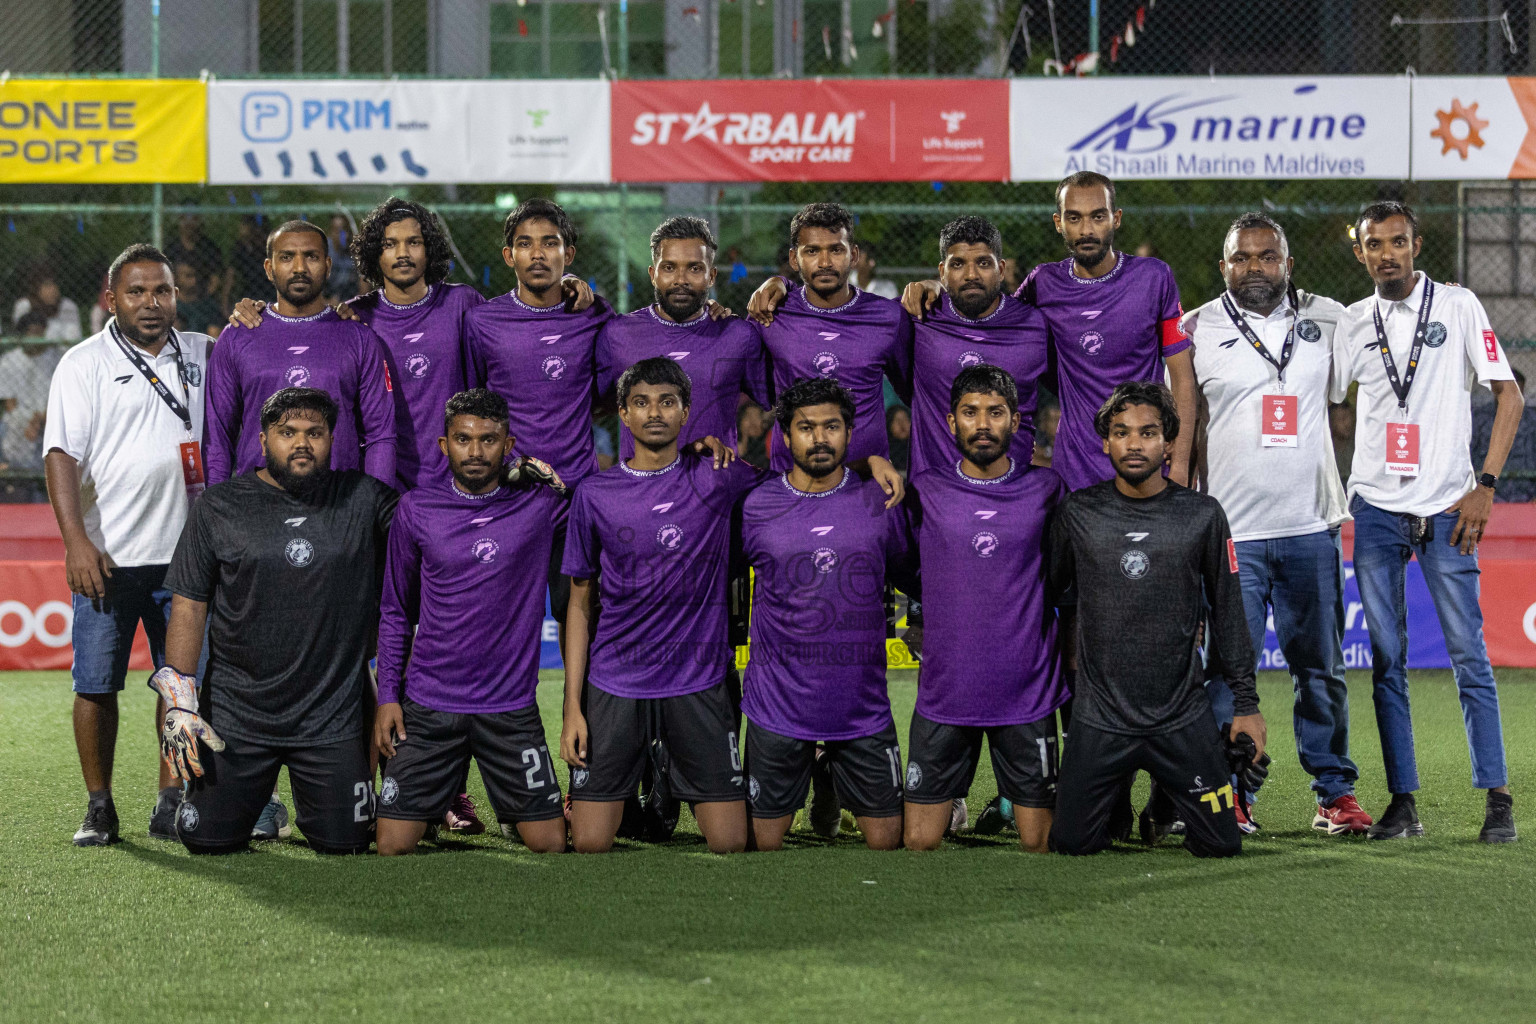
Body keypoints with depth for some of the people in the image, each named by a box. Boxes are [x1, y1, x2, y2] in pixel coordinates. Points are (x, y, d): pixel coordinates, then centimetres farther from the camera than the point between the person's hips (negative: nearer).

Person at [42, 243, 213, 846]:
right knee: (96, 684, -1)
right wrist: (77, 541, -19)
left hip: (183, 549, 3)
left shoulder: (200, 355, 11)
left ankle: (171, 806, 12)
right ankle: (98, 808, 9)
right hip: (105, 554, -3)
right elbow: (61, 455, -7)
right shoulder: (84, 364, 0)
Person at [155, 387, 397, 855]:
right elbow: (188, 606, 2)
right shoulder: (221, 506, 2)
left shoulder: (362, 498, 3)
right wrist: (179, 702, -6)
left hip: (332, 717, 0)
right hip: (237, 712, 0)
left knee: (344, 845, 0)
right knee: (208, 841, -1)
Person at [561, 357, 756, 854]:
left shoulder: (718, 477, 0)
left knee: (730, 844, -2)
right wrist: (572, 707, 0)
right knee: (589, 844, -2)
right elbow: (580, 604, 6)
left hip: (701, 681, 0)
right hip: (615, 683, 0)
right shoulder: (595, 495, 2)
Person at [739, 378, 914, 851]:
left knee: (886, 840, 3)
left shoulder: (879, 502, 2)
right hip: (777, 708, -1)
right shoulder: (755, 506, -2)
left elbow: (911, 577, 16)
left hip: (864, 707, 1)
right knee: (763, 840, 5)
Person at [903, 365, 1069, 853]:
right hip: (943, 697, 0)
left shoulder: (1046, 490, 3)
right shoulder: (924, 492, 0)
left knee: (1038, 842, 4)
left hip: (1027, 697, 0)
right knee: (919, 843, 0)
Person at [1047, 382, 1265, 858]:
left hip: (1183, 718, 0)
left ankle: (1169, 802, 32)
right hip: (1100, 719, 0)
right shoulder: (1078, 513, -1)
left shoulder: (1202, 515, 0)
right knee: (1073, 844, -2)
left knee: (1221, 845, -1)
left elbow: (1227, 610, 6)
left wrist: (1246, 702, 5)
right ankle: (1120, 792, 30)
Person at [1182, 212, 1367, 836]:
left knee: (1320, 667, 9)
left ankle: (1335, 792, 17)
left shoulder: (1327, 319, 8)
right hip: (1231, 530, -2)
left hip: (1311, 527, 2)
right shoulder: (1196, 330, 1)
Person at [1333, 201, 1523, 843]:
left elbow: (1509, 395, 0)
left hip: (1446, 508, -3)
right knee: (1386, 659, 3)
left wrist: (1484, 486, -8)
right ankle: (1403, 802, 7)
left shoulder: (1457, 307, 2)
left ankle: (1497, 798, -2)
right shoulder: (1352, 324, 10)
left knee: (1468, 653, -5)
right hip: (1375, 509, 3)